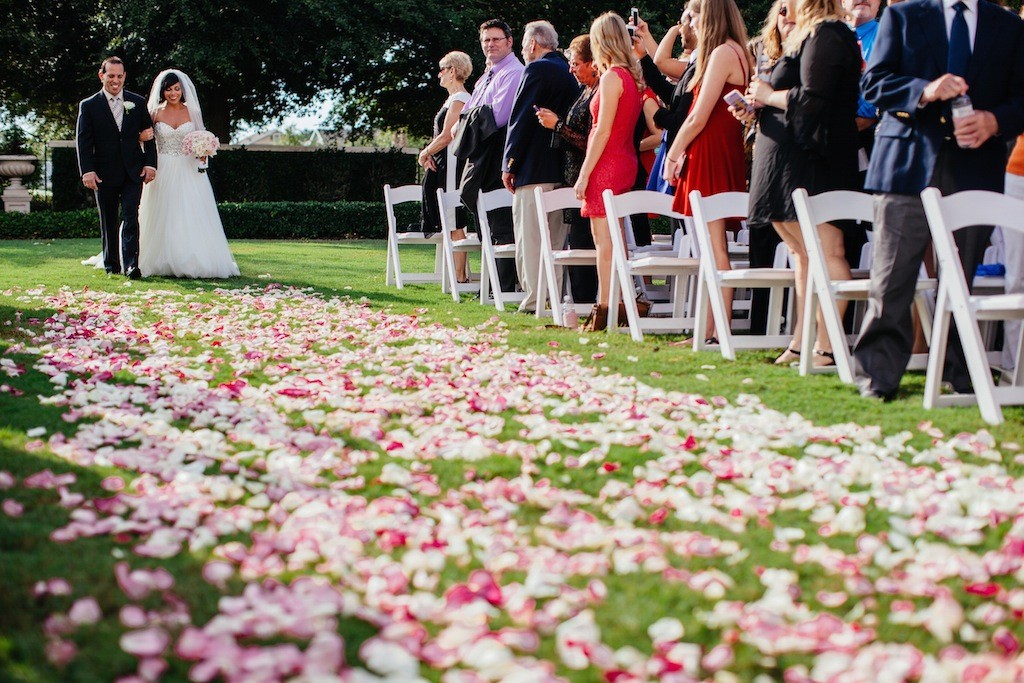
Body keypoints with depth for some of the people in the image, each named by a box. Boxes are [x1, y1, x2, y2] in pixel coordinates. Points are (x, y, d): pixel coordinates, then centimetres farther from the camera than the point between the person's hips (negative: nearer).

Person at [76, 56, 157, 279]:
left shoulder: (137, 102, 8)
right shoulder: (88, 106, 2)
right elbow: (82, 141, -3)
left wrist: (150, 163, -2)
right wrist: (87, 170, -13)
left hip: (133, 171, 0)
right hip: (104, 174, 0)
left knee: (131, 217, -12)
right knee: (108, 222, 9)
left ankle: (131, 264, -18)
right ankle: (111, 265, 19)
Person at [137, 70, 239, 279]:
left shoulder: (192, 112, 5)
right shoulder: (156, 114, 3)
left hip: (189, 172, 0)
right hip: (164, 173, 0)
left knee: (192, 219, -4)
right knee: (164, 219, -1)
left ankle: (195, 263, -2)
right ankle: (164, 263, 4)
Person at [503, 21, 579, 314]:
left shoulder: (536, 70, -8)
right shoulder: (569, 73, 15)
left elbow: (521, 119, -12)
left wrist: (509, 164, -8)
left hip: (534, 168, -8)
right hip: (562, 168, 8)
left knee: (531, 236, -6)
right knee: (556, 238, 11)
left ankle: (535, 299, -8)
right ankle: (554, 298, 12)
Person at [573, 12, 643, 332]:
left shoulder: (612, 77, -14)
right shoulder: (632, 77, 11)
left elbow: (603, 130, -17)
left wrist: (584, 174, -16)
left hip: (607, 164, -9)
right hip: (626, 161, 9)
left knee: (604, 240, -9)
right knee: (614, 239, 11)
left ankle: (604, 312, -10)